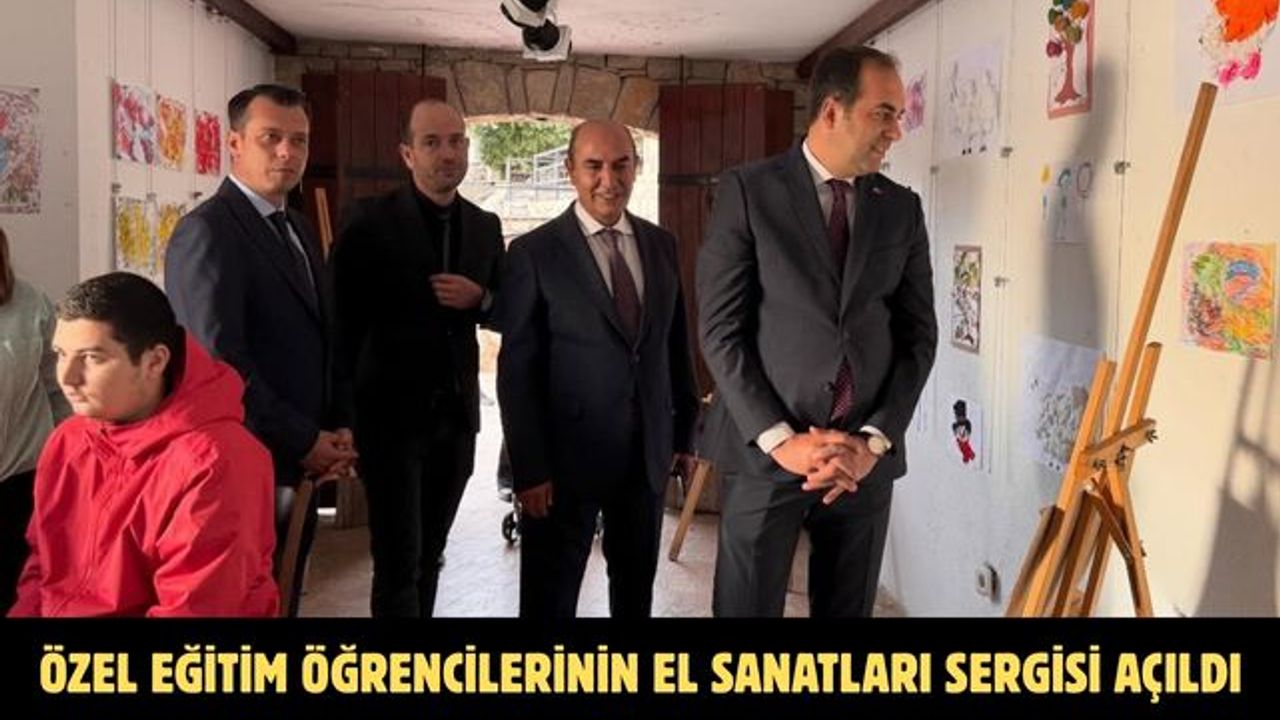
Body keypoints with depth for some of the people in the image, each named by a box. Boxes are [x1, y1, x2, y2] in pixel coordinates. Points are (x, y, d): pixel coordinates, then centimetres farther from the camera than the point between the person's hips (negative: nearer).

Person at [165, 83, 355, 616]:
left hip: (299, 466, 8)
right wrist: (304, 441, -15)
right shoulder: (206, 231, -13)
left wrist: (337, 429, 2)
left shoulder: (298, 229, 14)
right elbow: (219, 360, -20)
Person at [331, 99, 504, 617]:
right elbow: (345, 319, -5)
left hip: (457, 414, 5)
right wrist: (345, 411, -8)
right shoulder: (370, 221, -6)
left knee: (429, 556, 15)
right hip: (393, 414, -5)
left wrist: (480, 299, -8)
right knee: (399, 562, -6)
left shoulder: (485, 226, 9)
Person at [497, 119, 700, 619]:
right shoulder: (534, 253, -8)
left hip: (649, 452, 4)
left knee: (637, 588, 19)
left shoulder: (661, 244, 6)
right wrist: (529, 468, -13)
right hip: (568, 454, -4)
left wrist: (686, 428, 10)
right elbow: (517, 370, -9)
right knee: (550, 595, 10)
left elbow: (676, 343, 11)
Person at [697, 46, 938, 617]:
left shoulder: (902, 209, 9)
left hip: (866, 456, 3)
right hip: (764, 451, -3)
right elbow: (720, 330, -7)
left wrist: (875, 440, -5)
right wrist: (780, 439, -12)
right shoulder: (748, 191, -3)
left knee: (848, 608, 12)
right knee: (747, 606, 4)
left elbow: (918, 336, 7)